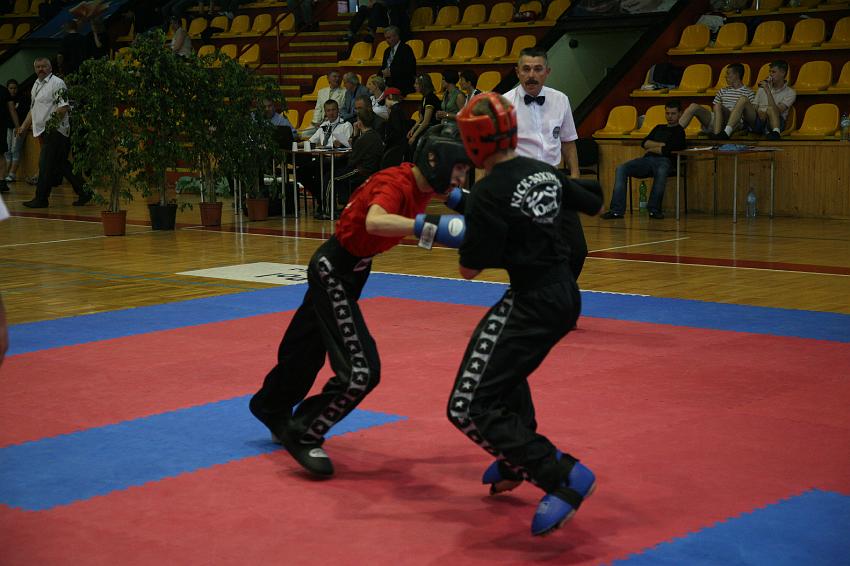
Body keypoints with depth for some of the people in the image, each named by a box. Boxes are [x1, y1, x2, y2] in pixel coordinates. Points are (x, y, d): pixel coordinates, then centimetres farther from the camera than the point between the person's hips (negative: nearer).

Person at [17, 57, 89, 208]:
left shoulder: (57, 83, -9)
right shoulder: (36, 85, 19)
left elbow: (64, 107, -17)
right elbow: (33, 109, 29)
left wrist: (50, 124, -19)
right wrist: (24, 126, 23)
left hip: (54, 132, -9)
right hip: (44, 133, 9)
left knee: (46, 165, -6)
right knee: (62, 165, 9)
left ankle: (41, 199, 0)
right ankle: (83, 193, 14)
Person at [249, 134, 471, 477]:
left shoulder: (422, 186, -1)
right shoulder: (396, 184, -27)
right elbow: (374, 221, -48)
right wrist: (429, 226, -57)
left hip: (352, 269, 9)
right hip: (333, 271, -9)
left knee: (308, 348, 28)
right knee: (361, 371, -14)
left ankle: (271, 408, 52)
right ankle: (304, 436, 6)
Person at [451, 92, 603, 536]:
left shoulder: (488, 193, -17)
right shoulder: (544, 172, 5)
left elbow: (470, 269, -12)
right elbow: (594, 205, 22)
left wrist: (462, 229, 6)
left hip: (532, 303, -9)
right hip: (566, 295, 9)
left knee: (470, 407, -9)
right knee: (506, 365, 35)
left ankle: (563, 476, -17)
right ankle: (518, 459, 41)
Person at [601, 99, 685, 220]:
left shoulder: (679, 131, 9)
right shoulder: (659, 128, 29)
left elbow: (668, 150, -8)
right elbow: (644, 143, 14)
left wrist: (652, 148, 6)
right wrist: (661, 145, 0)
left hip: (664, 160, -6)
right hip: (648, 159, 6)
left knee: (661, 173, -43)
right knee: (621, 169, -19)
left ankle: (654, 209, -33)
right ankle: (617, 210, -28)